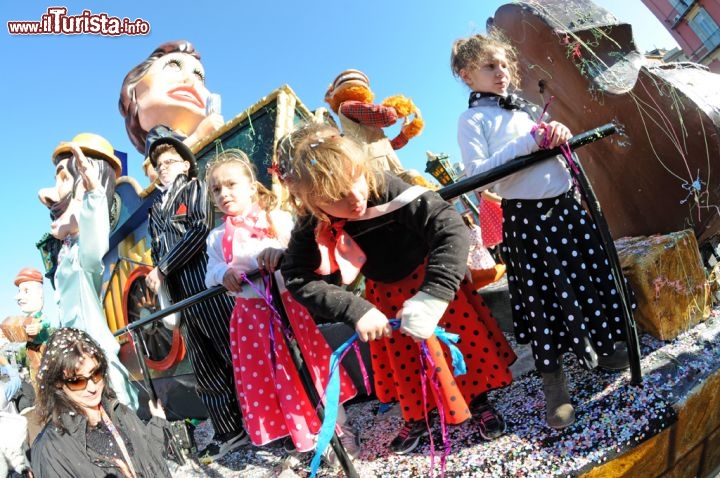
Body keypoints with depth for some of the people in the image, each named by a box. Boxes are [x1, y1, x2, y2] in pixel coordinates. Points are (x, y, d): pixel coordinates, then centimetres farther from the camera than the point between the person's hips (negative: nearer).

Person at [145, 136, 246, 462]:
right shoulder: (155, 209, 24)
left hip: (207, 284, -6)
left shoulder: (196, 188, 6)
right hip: (180, 293, 7)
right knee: (205, 368, 8)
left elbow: (200, 229, -10)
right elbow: (157, 252, 23)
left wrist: (162, 269, -8)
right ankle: (229, 430, 17)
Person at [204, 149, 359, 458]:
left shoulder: (279, 219, -1)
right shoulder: (217, 237, 7)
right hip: (251, 315, 2)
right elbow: (210, 275, 4)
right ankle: (308, 439, 25)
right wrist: (223, 273, -18)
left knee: (310, 364, 6)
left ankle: (340, 428, 26)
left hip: (289, 304, -2)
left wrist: (281, 253, -29)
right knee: (278, 376, 8)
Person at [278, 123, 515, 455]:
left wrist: (433, 296, -47)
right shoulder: (313, 228, -24)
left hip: (429, 278, -3)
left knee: (464, 341, 8)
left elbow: (450, 228, -39)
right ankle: (416, 417, 43)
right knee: (402, 362, 17)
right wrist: (354, 310, -36)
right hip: (385, 295, 3)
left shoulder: (386, 189, -36)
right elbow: (298, 278, -25)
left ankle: (480, 403, 36)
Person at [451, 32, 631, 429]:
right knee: (543, 295, 1)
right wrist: (527, 143, -22)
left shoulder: (525, 108, 15)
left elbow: (553, 145, 20)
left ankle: (603, 348, 37)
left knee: (590, 275, 14)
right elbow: (477, 173, -17)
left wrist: (558, 135, -3)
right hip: (525, 217, -6)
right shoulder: (472, 120, -4)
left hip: (565, 204, 6)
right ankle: (553, 384, 17)